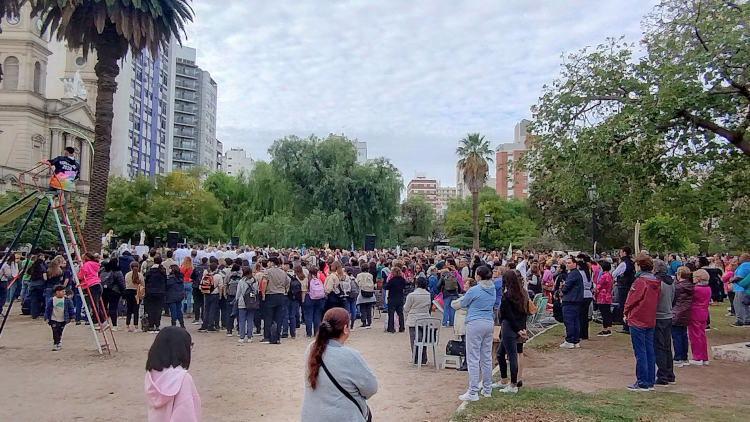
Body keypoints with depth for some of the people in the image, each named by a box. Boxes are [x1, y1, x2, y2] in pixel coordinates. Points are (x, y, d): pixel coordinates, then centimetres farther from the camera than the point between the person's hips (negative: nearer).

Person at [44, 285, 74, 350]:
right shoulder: (51, 300, -7)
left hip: (63, 320, 2)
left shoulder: (67, 300, -3)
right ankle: (55, 344, -3)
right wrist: (47, 318, -2)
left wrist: (72, 317, 3)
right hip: (54, 320, -2)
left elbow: (70, 309, 3)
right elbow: (47, 309, 0)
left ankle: (57, 343, 24)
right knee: (55, 332, -8)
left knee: (59, 332, 10)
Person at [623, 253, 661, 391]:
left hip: (637, 320, -7)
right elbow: (656, 299, 12)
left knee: (640, 352, -2)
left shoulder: (640, 281, -16)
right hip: (651, 321, 7)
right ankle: (650, 382, 17)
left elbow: (631, 300, -13)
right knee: (649, 350, 12)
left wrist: (626, 313, 4)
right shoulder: (656, 282, 7)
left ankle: (642, 383, 3)